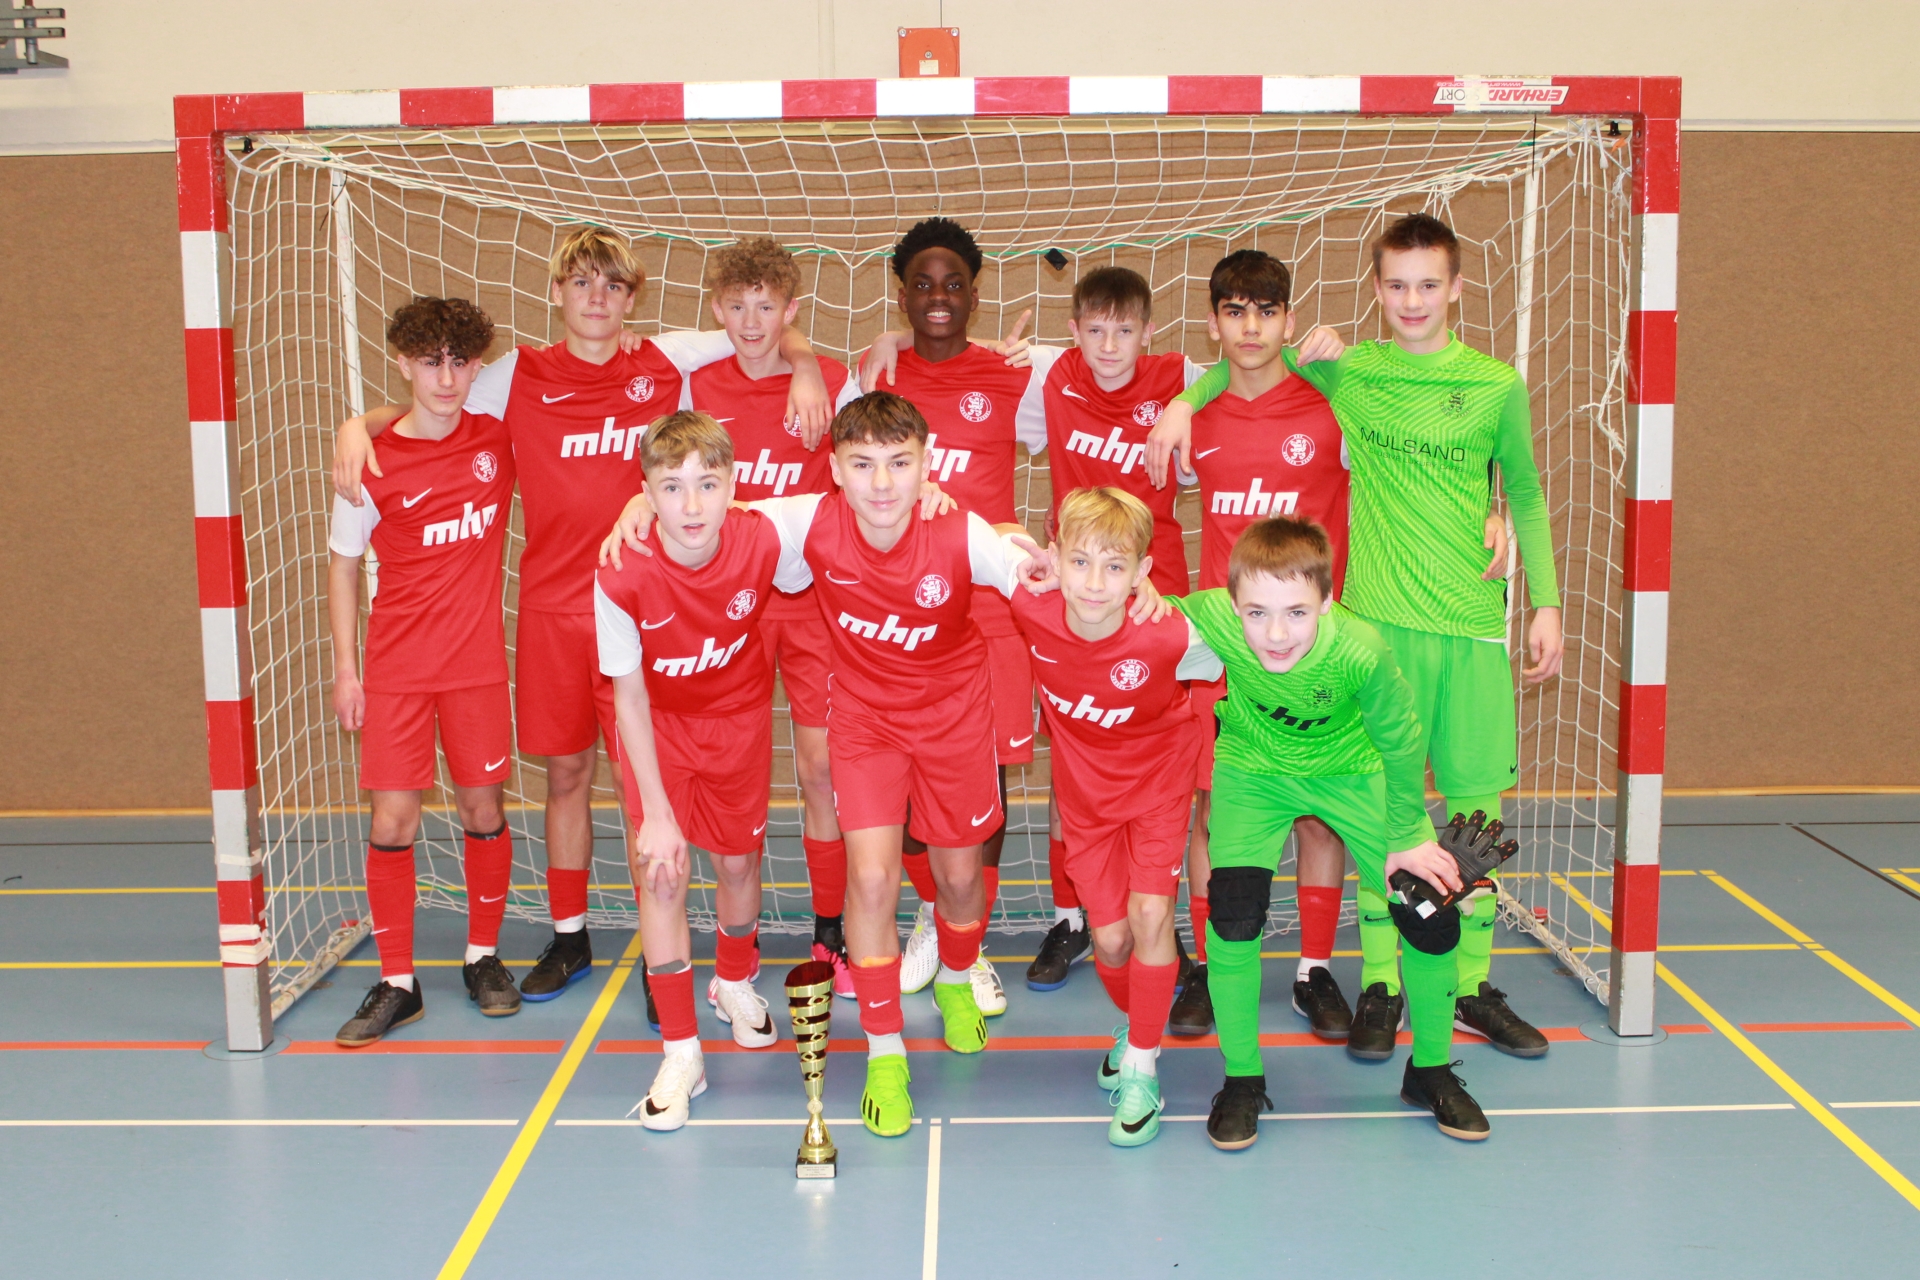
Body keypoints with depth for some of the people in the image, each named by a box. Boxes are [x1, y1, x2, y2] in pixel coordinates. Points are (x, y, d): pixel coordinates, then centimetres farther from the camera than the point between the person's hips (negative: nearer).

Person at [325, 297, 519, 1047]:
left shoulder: (497, 433, -3)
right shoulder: (373, 464, -7)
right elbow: (343, 565, 2)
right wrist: (344, 667, 0)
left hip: (478, 662, 2)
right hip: (396, 669, -1)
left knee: (482, 809, 9)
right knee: (393, 821, -3)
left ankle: (483, 956, 27)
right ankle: (396, 983, 9)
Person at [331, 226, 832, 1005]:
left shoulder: (666, 362, 3)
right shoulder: (519, 376, 5)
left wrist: (804, 366, -9)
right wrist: (359, 426, -5)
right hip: (551, 609, 2)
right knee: (566, 773, 11)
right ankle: (569, 938, 26)